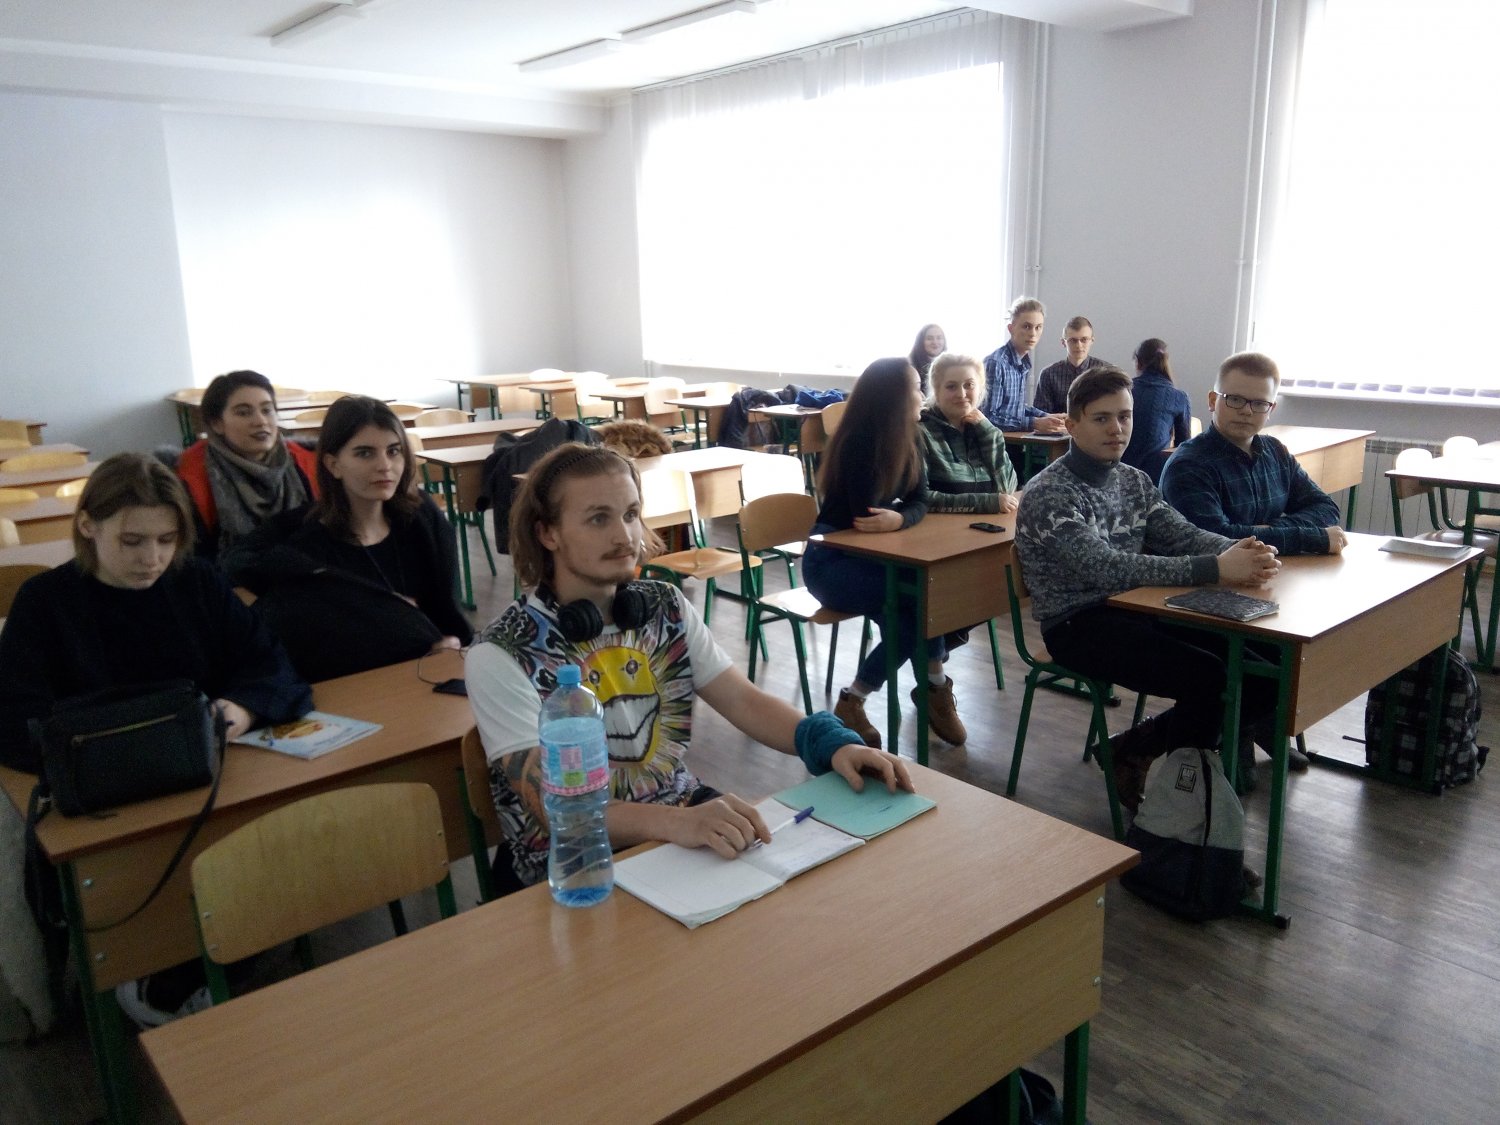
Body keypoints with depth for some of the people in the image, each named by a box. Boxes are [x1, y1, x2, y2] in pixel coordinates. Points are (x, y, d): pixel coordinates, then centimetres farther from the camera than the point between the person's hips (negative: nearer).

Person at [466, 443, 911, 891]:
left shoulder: (667, 607, 3)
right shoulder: (502, 656, -14)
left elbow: (744, 700, 0)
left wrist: (833, 742, -19)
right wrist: (676, 822, -38)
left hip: (685, 817, 6)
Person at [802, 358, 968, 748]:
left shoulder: (906, 440, 4)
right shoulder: (857, 443, -20)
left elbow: (920, 502, -6)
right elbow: (864, 516, -26)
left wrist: (900, 518, -26)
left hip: (872, 553, 7)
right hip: (832, 559, -7)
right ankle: (935, 688, -5)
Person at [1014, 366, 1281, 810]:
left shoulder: (1133, 480, 11)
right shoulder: (1049, 494, -16)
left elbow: (1182, 535, 3)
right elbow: (1105, 567, -28)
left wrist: (1238, 549, -20)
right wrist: (1215, 568, -34)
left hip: (1135, 610, 8)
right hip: (1078, 625, -8)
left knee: (1261, 671, -4)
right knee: (1211, 678, -23)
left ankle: (1135, 745, 10)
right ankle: (1134, 755, 4)